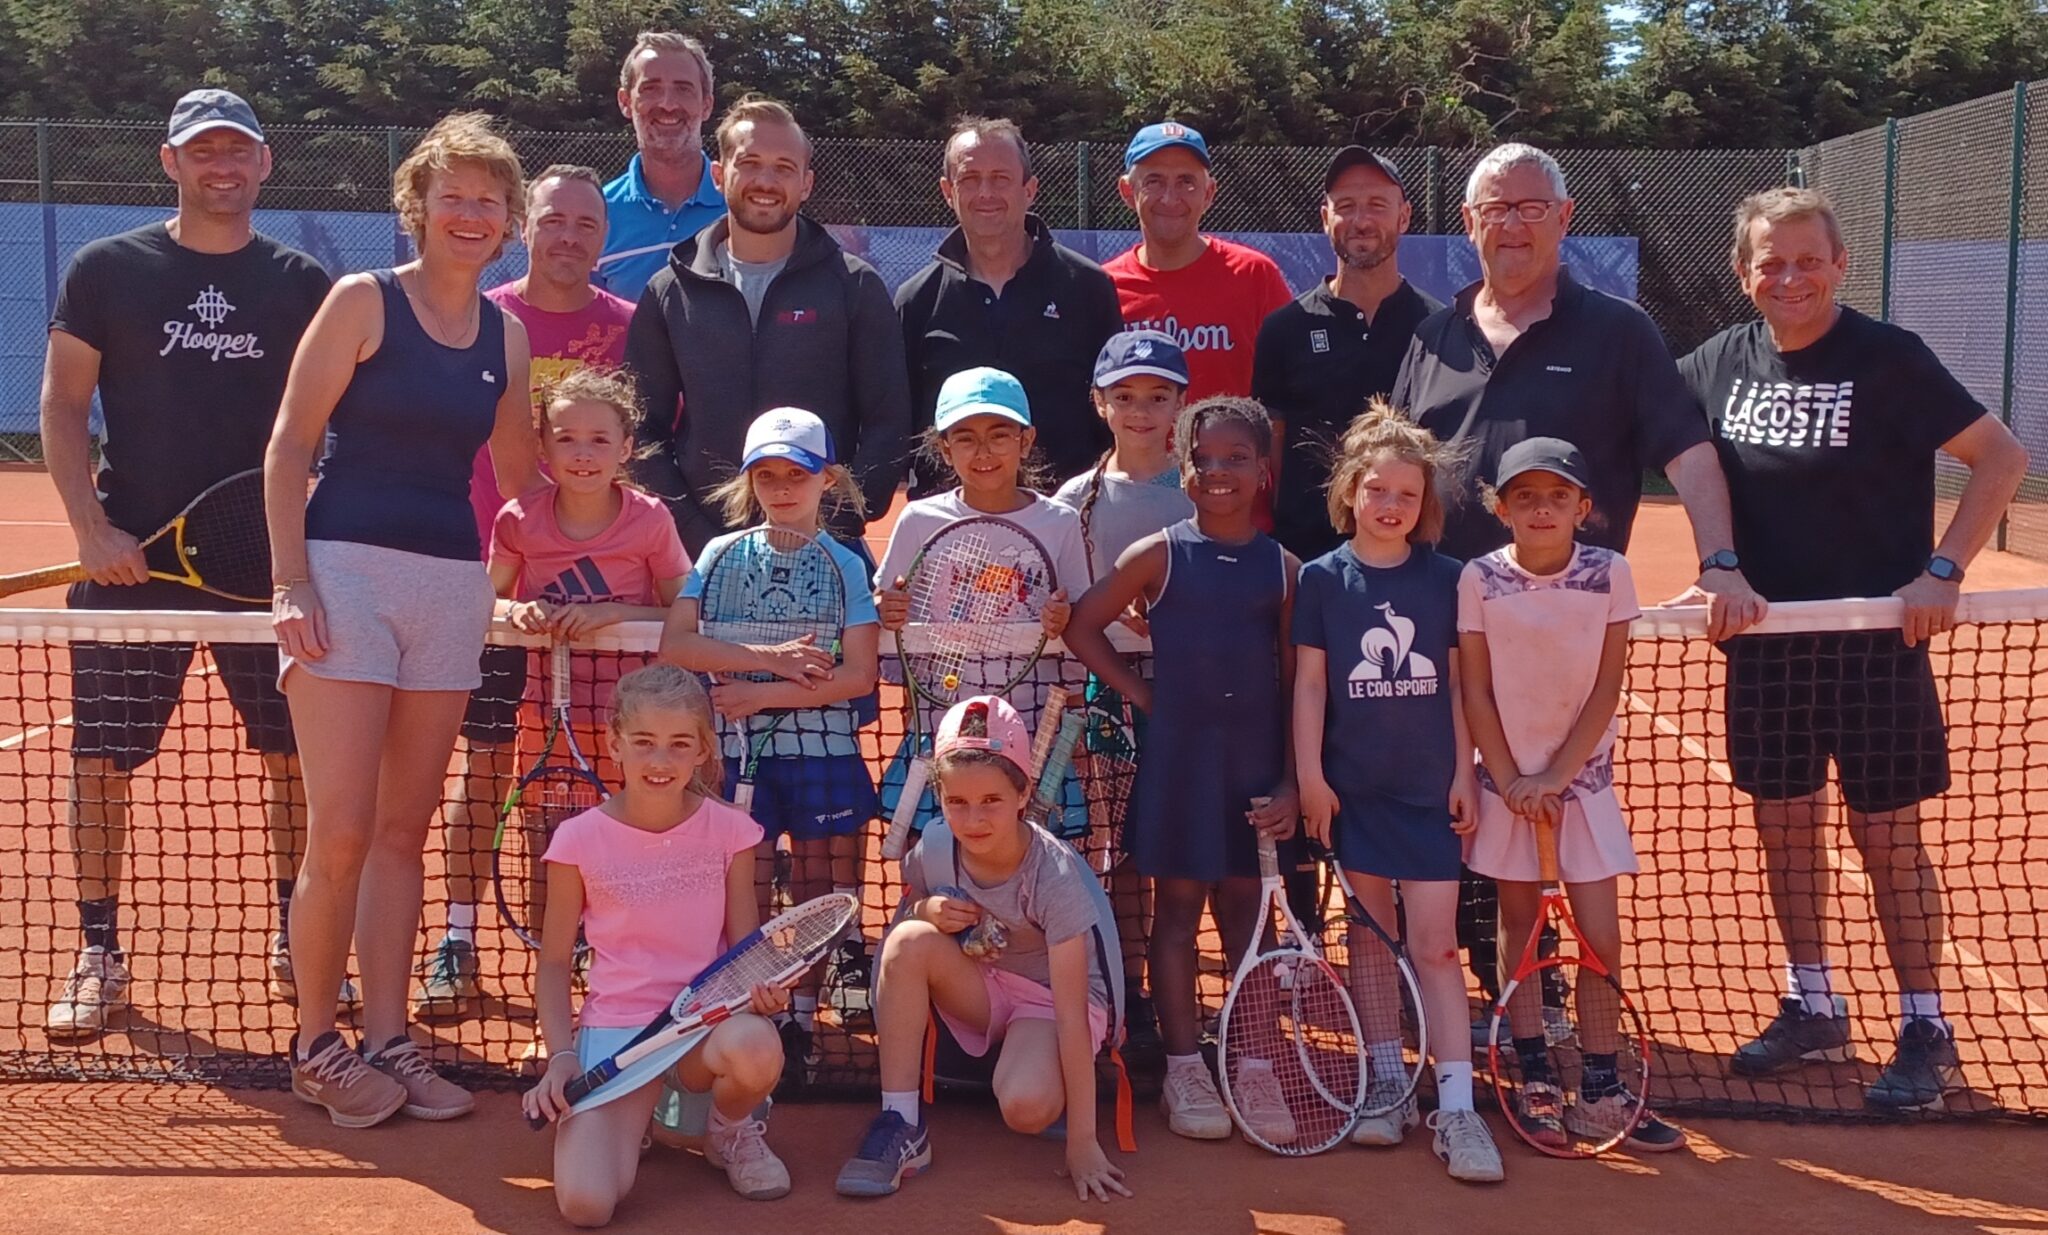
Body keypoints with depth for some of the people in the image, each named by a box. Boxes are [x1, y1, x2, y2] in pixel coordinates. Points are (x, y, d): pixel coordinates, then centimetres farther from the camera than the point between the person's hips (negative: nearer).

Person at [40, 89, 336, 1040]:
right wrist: (92, 529, -7)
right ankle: (98, 955, 16)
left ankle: (296, 943, 20)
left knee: (294, 755, 4)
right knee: (102, 759, 2)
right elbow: (62, 407, 4)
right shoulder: (107, 270, 4)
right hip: (131, 560, -1)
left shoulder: (302, 283, 7)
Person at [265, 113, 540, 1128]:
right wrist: (290, 581, -11)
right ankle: (314, 1046, 11)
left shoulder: (505, 332, 12)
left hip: (452, 584, 5)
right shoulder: (363, 300, -2)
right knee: (340, 837, -6)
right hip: (348, 572, -5)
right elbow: (289, 445, -4)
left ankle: (385, 1041, 17)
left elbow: (520, 472, 19)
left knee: (404, 833, 9)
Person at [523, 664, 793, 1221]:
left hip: (706, 1022, 1)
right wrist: (560, 1055, -9)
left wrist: (764, 991, -19)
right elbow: (555, 963, 4)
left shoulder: (728, 830, -1)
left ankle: (732, 1129, 2)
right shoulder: (580, 839, -4)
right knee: (586, 1203, -24)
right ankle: (636, 1114, 14)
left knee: (756, 1048, -38)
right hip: (611, 1028, 0)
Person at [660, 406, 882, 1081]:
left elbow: (859, 676, -8)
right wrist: (769, 659, -15)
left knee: (814, 891, 9)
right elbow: (674, 645, -7)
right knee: (746, 895, 1)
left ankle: (802, 1019, 22)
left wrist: (764, 693, -14)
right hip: (740, 750, 0)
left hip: (822, 750, 0)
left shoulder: (847, 564, 1)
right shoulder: (723, 554, 5)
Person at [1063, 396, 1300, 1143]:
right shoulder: (1159, 556, -2)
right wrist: (1140, 693, -3)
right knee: (1178, 907, 5)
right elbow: (1082, 626, 2)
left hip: (1256, 759, 2)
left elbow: (1297, 685, 3)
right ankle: (1184, 1070, 14)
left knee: (1247, 906, 10)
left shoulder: (1283, 569, 3)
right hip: (1179, 753, -2)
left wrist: (1292, 780, -2)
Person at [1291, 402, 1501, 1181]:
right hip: (1354, 786, 0)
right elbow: (1309, 683, 0)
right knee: (1369, 935, 9)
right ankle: (1386, 1083, 21)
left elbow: (1457, 684, 5)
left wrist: (1464, 774, 2)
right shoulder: (1323, 578, 0)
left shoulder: (1444, 579, 3)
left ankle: (1456, 1108, 0)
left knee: (1435, 942, -2)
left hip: (1429, 786, 0)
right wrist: (1309, 777, -5)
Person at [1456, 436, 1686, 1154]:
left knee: (1601, 937, -1)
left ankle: (1600, 1093, 9)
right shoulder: (1480, 579, -7)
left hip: (1582, 776, 0)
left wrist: (1555, 776, -11)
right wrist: (1512, 782, -10)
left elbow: (1607, 689, -5)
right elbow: (1475, 692, -4)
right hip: (1506, 779, 0)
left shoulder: (1610, 574, -6)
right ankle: (1536, 1085, 16)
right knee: (1518, 928, 6)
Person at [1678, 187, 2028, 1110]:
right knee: (1783, 826, 12)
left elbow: (2002, 457, -9)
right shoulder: (1721, 364, 2)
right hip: (1764, 638, 4)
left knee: (1887, 836, 2)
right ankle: (1811, 1008, 28)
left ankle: (1925, 1033, 17)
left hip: (1874, 639, -4)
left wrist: (1942, 572, -17)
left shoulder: (1887, 359, -10)